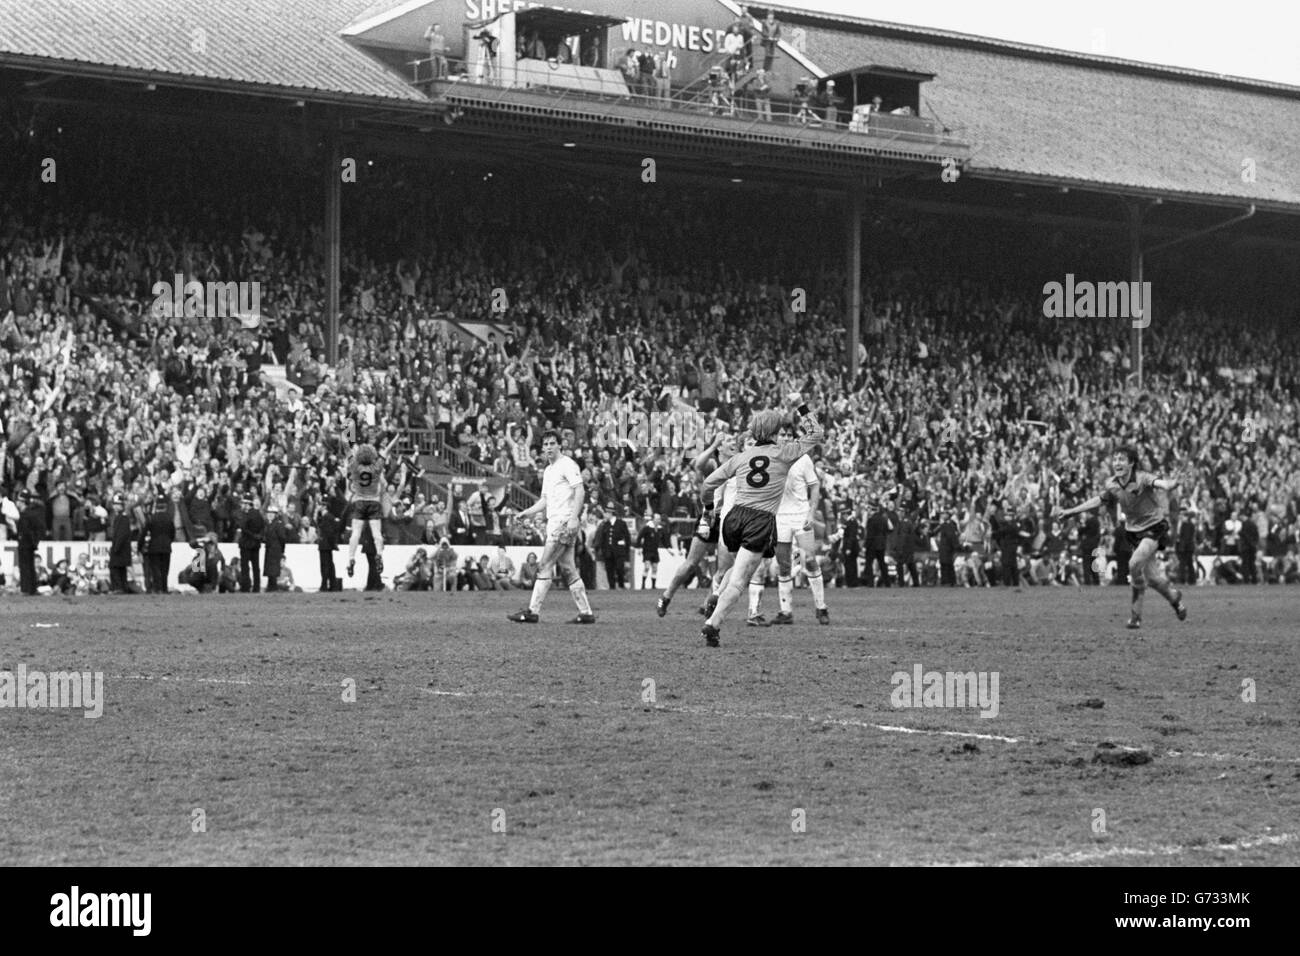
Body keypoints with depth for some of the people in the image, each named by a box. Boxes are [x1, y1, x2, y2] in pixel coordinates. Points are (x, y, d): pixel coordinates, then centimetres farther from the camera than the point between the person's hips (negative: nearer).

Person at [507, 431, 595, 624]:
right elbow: (545, 501, 25)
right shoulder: (548, 471, 21)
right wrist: (527, 512, 11)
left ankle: (532, 612, -9)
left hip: (565, 521, -9)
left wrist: (574, 517, -23)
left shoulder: (567, 465, -6)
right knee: (566, 570, 7)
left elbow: (580, 491, -14)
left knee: (545, 567, -10)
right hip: (554, 523, 9)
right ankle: (586, 613, 8)